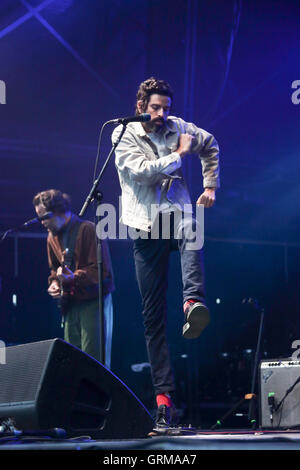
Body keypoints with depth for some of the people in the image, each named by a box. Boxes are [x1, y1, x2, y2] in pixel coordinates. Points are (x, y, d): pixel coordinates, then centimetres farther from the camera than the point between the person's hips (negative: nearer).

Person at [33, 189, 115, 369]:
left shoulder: (89, 230, -11)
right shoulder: (53, 236, 13)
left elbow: (101, 270, -15)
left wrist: (74, 277, -27)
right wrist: (54, 283, 5)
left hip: (94, 300, -7)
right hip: (70, 304, 7)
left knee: (93, 357, -12)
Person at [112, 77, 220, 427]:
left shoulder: (176, 127, 12)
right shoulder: (123, 135, 1)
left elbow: (210, 145, 28)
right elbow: (142, 171, -16)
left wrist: (211, 186, 20)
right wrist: (179, 154, -8)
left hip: (176, 213, 2)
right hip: (146, 225, -2)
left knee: (192, 234, -39)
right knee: (153, 316, -3)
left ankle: (193, 302, -59)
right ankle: (163, 394, -1)